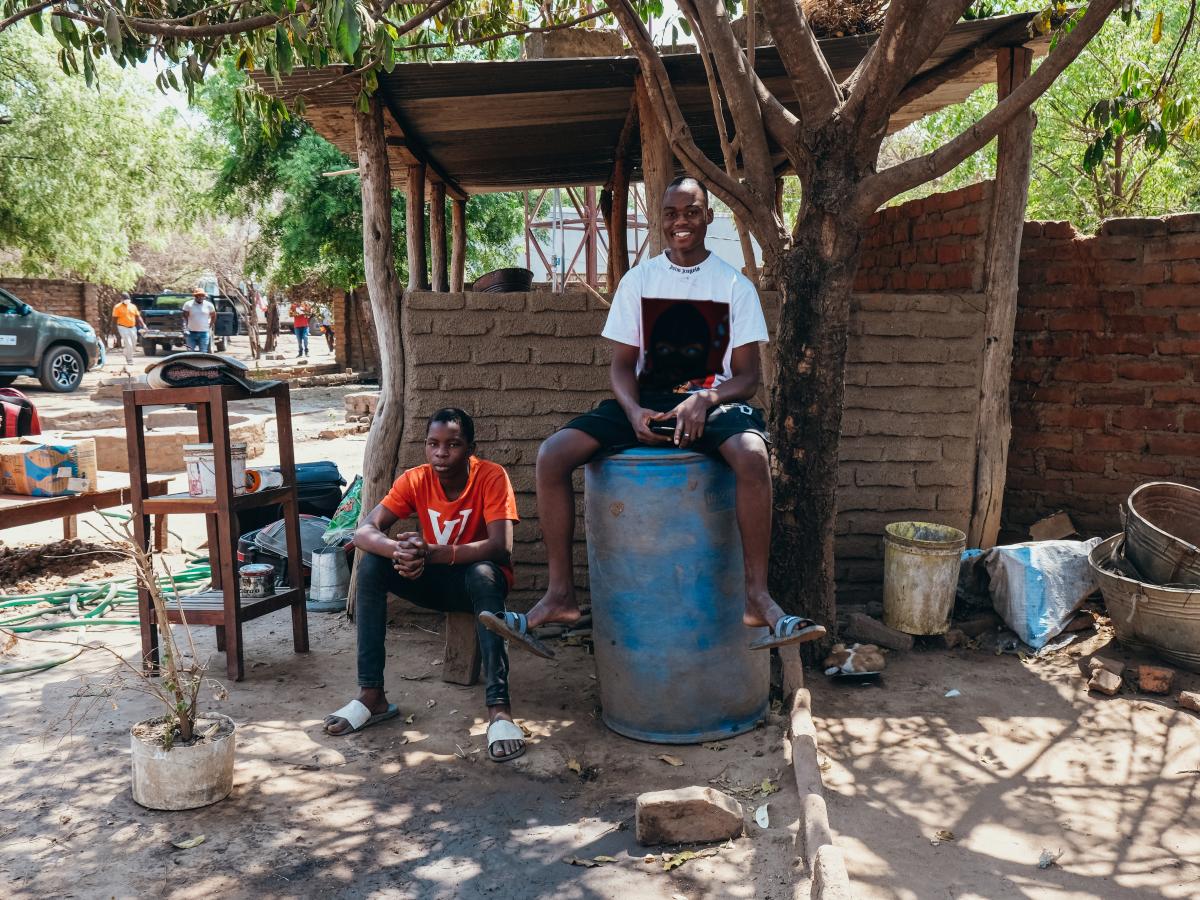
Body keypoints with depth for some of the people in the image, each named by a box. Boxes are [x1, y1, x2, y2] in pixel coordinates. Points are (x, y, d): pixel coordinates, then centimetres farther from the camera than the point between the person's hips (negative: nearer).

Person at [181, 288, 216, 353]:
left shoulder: (209, 305, 2)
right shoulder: (188, 304, -2)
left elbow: (214, 316, 15)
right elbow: (184, 317, -1)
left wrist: (210, 327, 8)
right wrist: (185, 329, -12)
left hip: (204, 333, 1)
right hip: (191, 333, -1)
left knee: (203, 352, 1)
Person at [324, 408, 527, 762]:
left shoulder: (492, 477, -20)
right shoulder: (415, 480, -10)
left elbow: (501, 548, -31)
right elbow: (364, 532, -19)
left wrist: (431, 553, -42)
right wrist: (400, 550, -43)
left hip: (480, 578, -4)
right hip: (433, 580, 4)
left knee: (483, 574, -38)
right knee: (371, 564, -20)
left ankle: (499, 708, -40)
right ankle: (371, 694, -17)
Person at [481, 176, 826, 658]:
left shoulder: (735, 285, 4)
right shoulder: (637, 280, 9)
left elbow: (750, 374, 1)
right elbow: (622, 364, 8)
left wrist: (704, 400, -20)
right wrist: (634, 410, -14)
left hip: (712, 398, -2)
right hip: (648, 399, 3)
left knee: (753, 455, -38)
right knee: (552, 454, -20)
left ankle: (758, 599, -25)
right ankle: (560, 594, -12)